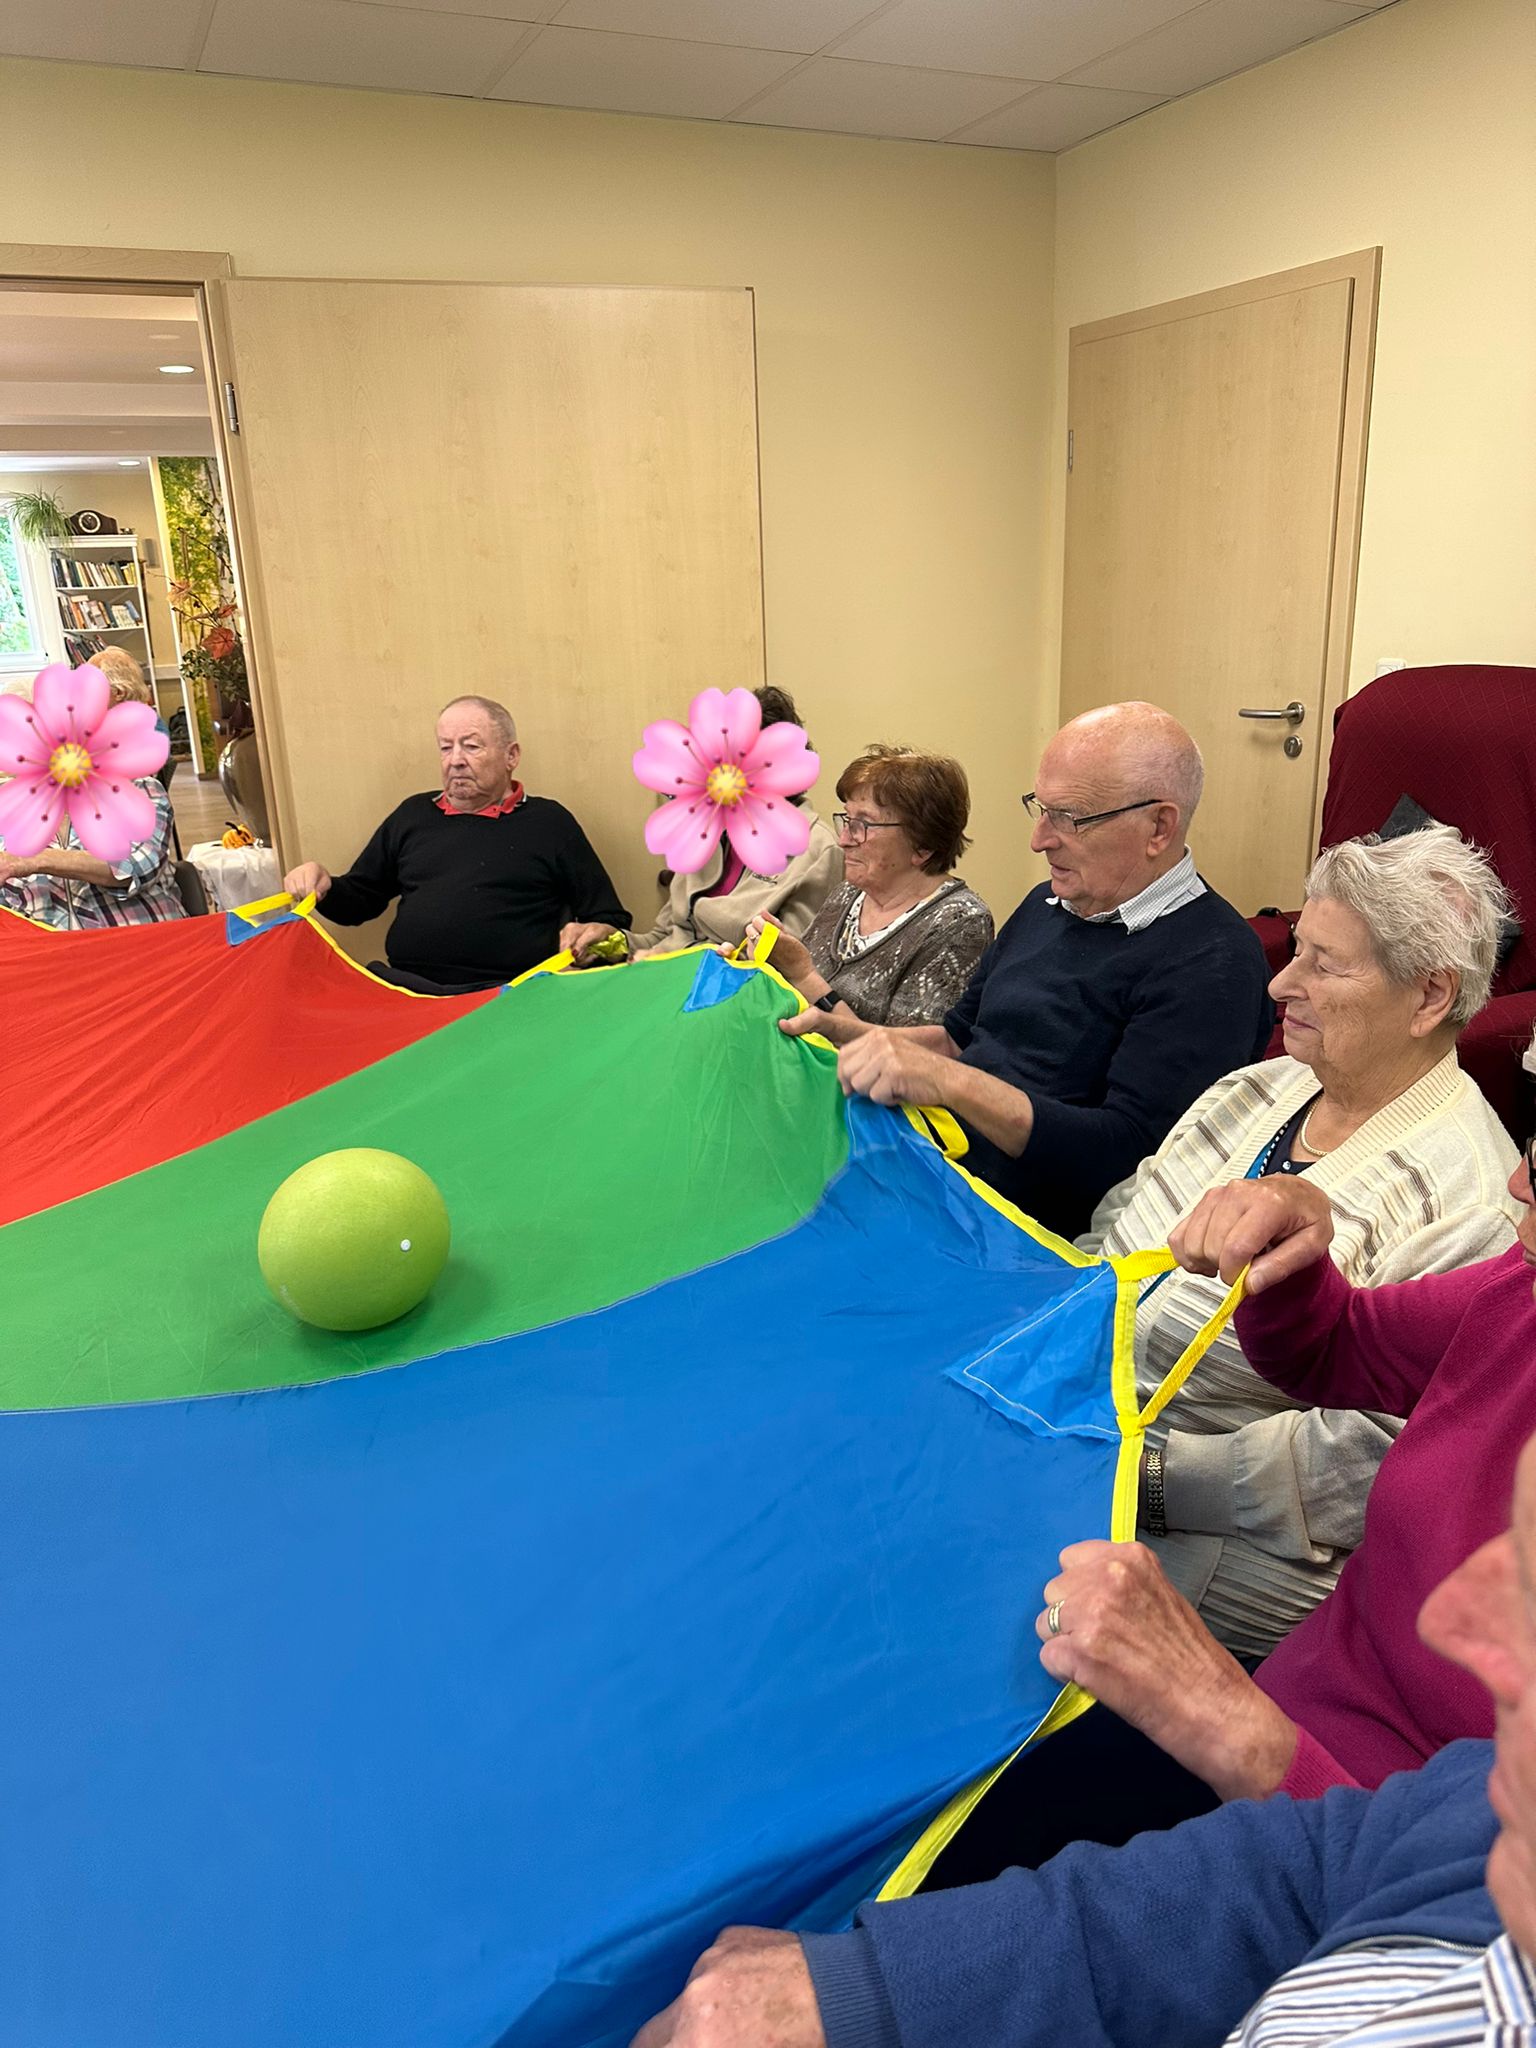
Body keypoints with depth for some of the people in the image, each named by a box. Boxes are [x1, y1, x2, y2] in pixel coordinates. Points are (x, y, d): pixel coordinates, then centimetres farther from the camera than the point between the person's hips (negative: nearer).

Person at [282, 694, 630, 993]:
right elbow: (357, 903, 30)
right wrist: (322, 886, 8)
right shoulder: (414, 814, 23)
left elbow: (611, 922, 13)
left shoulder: (548, 821, 12)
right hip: (402, 988, 4)